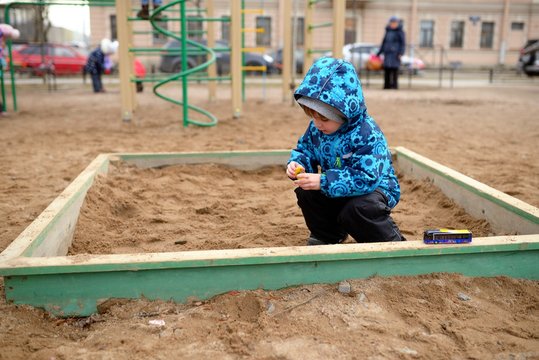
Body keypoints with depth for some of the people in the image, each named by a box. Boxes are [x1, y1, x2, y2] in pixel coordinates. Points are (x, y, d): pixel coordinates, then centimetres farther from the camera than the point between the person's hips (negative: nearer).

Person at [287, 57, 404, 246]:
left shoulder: (367, 134, -30)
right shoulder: (316, 128, -8)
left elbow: (366, 178, -37)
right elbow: (304, 149, 7)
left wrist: (323, 182, -43)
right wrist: (297, 163, -19)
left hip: (374, 187, -7)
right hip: (336, 188, 7)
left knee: (355, 209, -35)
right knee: (305, 192, -9)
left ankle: (391, 242, -5)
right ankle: (326, 235, 17)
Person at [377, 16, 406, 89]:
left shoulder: (400, 32, 1)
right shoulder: (388, 31, 17)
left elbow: (403, 44, -2)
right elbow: (384, 43, 23)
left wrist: (400, 53, -14)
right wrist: (379, 53, 21)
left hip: (395, 53, -5)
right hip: (387, 53, 5)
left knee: (394, 69, -10)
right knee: (386, 69, 1)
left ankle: (394, 85, -7)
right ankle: (387, 85, 7)